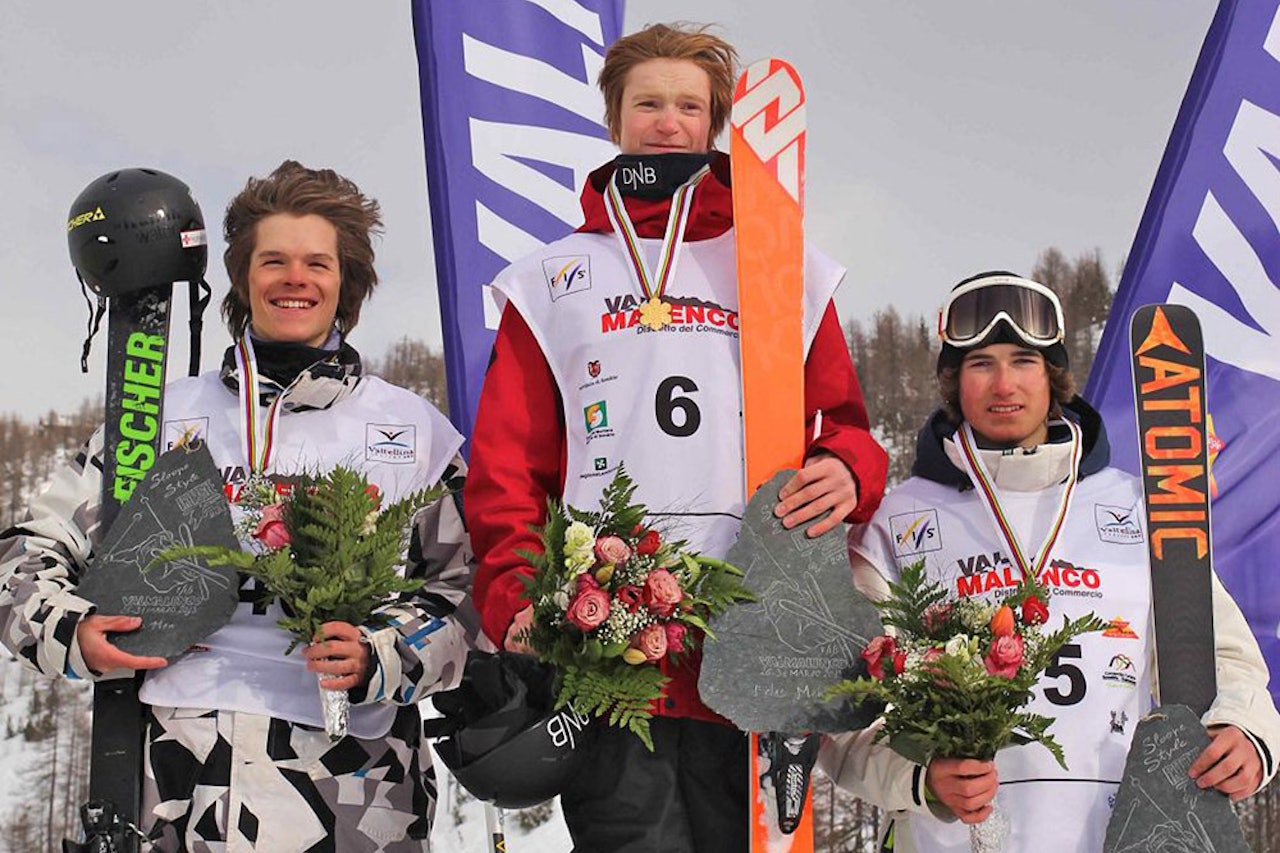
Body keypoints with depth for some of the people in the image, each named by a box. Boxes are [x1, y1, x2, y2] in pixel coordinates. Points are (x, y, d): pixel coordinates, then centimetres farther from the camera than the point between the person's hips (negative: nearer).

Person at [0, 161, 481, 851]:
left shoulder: (415, 430, 12)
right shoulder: (163, 416, 14)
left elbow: (465, 588, 7)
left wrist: (379, 658, -11)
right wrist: (72, 632, -3)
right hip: (179, 761, 1)